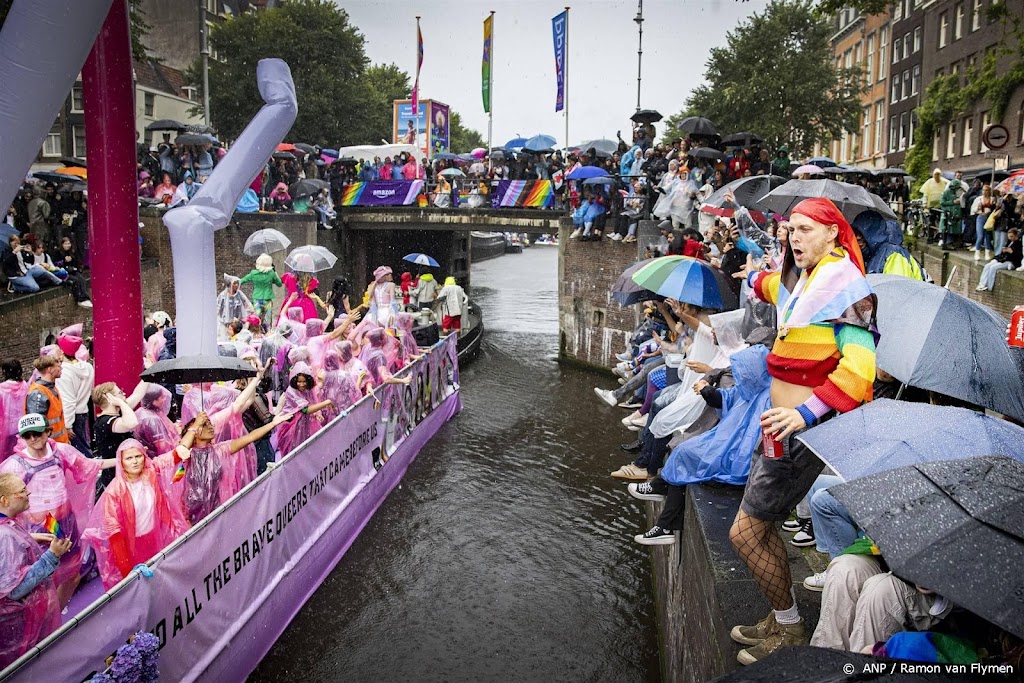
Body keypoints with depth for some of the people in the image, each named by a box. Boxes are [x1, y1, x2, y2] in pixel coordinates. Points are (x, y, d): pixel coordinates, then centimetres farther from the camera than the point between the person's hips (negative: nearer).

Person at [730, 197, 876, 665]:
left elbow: (859, 366, -26)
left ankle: (790, 631, 15)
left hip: (803, 431, -9)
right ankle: (781, 620, 31)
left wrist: (807, 412, -35)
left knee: (745, 533, -3)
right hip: (783, 421, 9)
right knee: (761, 526, 16)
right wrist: (758, 280, 57)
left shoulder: (843, 285, -15)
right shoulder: (799, 280, 11)